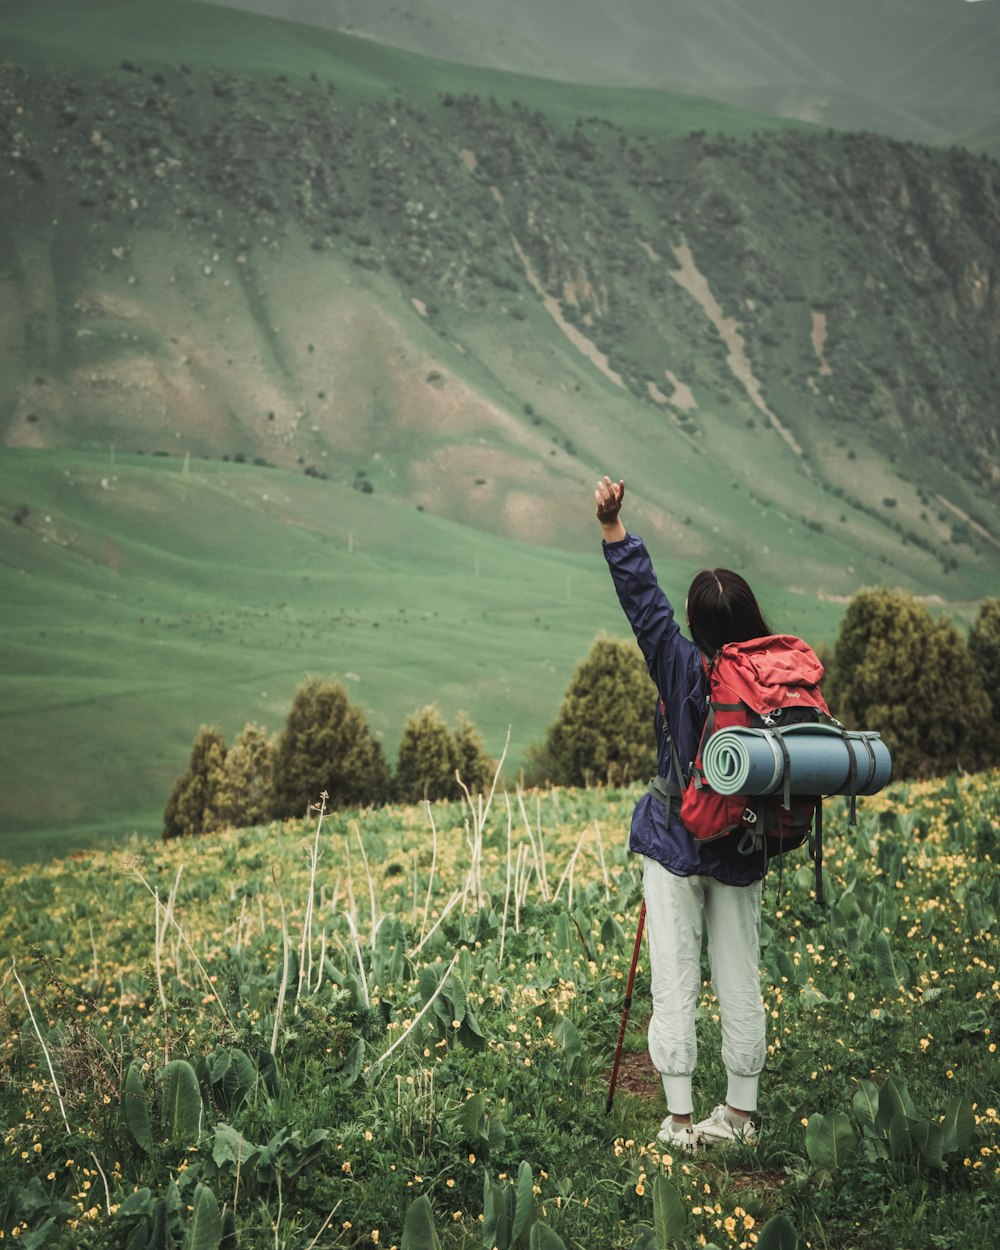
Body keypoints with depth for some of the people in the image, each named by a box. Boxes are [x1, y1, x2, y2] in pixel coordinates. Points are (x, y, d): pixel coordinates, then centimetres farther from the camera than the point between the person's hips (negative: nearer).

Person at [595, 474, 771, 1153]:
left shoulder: (682, 667, -15)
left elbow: (645, 600, -17)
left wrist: (613, 524, -18)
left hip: (676, 847, -4)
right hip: (743, 856, 4)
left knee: (676, 982, 3)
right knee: (741, 981, 12)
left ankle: (681, 1117, 6)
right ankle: (741, 1112, 21)